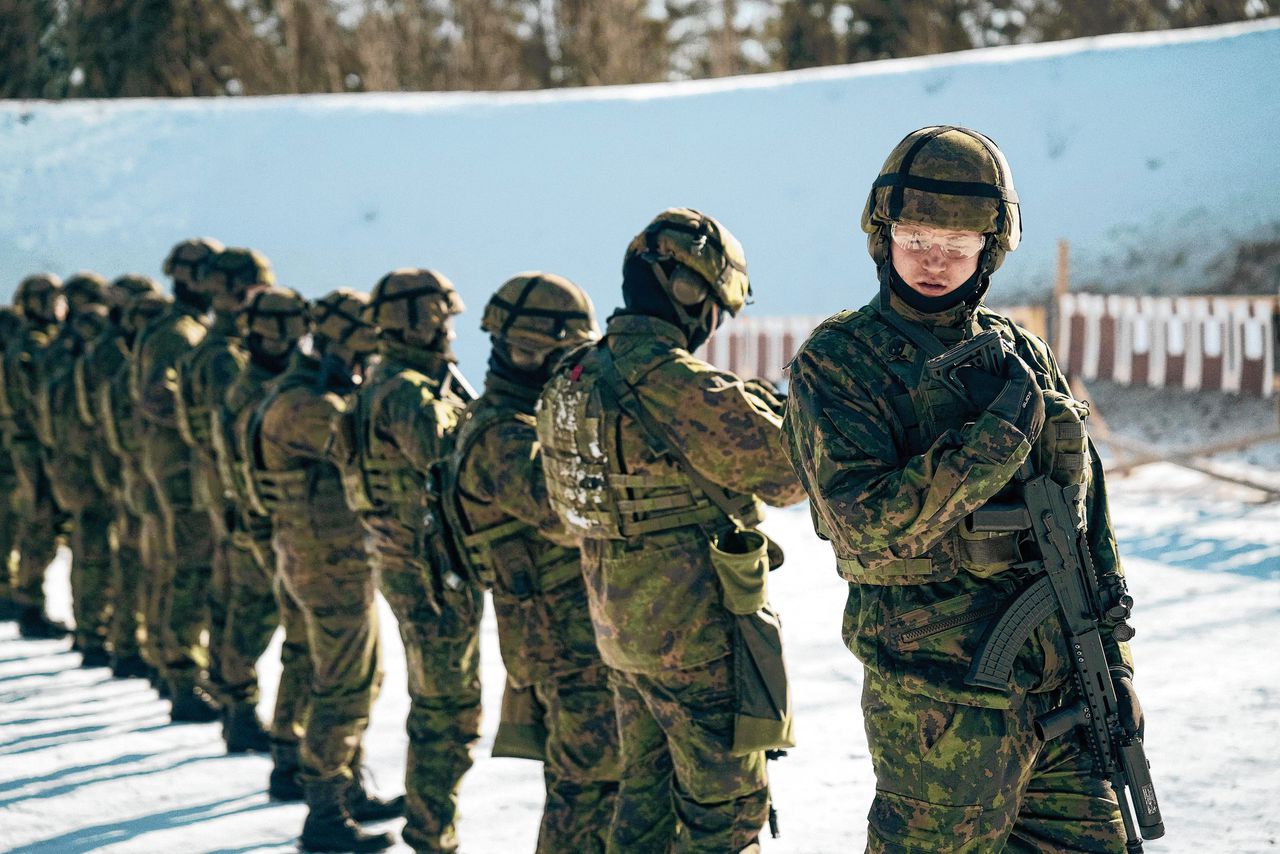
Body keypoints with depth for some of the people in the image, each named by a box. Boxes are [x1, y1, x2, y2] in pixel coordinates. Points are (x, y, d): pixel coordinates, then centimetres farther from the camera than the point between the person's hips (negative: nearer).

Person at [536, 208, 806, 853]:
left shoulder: (578, 375, 6)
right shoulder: (676, 381, -22)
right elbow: (786, 475, -17)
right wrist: (778, 415, 5)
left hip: (618, 623, 9)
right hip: (693, 632, -9)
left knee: (647, 788, 19)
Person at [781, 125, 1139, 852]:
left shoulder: (1022, 353, 11)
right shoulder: (836, 361, -7)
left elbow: (1087, 513, 15)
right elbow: (868, 523, -20)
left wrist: (1113, 659, 11)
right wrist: (1002, 432, -20)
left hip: (1061, 686, 6)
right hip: (942, 696, -6)